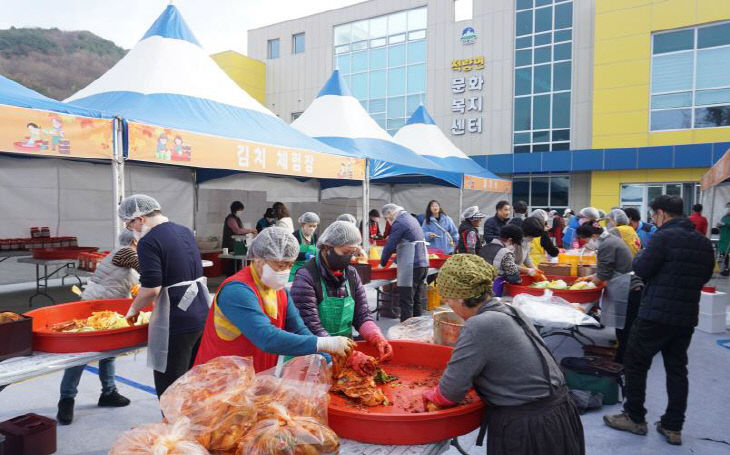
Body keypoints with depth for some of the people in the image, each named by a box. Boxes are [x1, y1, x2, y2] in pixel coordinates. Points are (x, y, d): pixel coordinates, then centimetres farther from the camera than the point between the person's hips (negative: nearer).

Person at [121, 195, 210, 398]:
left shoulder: (149, 242, -13)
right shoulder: (186, 231, 12)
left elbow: (151, 288, -19)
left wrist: (134, 309, 0)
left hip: (177, 322, -8)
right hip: (203, 314, 8)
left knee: (170, 389, 6)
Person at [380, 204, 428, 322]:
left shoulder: (399, 223, -11)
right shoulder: (412, 219, 17)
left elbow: (390, 246, -12)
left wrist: (382, 263, 1)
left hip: (411, 267, -9)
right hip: (423, 264, 9)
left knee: (406, 303, -5)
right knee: (416, 300, 16)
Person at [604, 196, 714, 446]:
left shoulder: (665, 237, -16)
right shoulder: (703, 242, 8)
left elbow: (641, 269, -15)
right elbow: (705, 275, 18)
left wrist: (641, 255, 4)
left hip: (656, 315, -7)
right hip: (687, 316, 7)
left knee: (636, 364, 7)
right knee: (677, 369, 14)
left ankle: (635, 418, 16)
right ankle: (673, 427, 21)